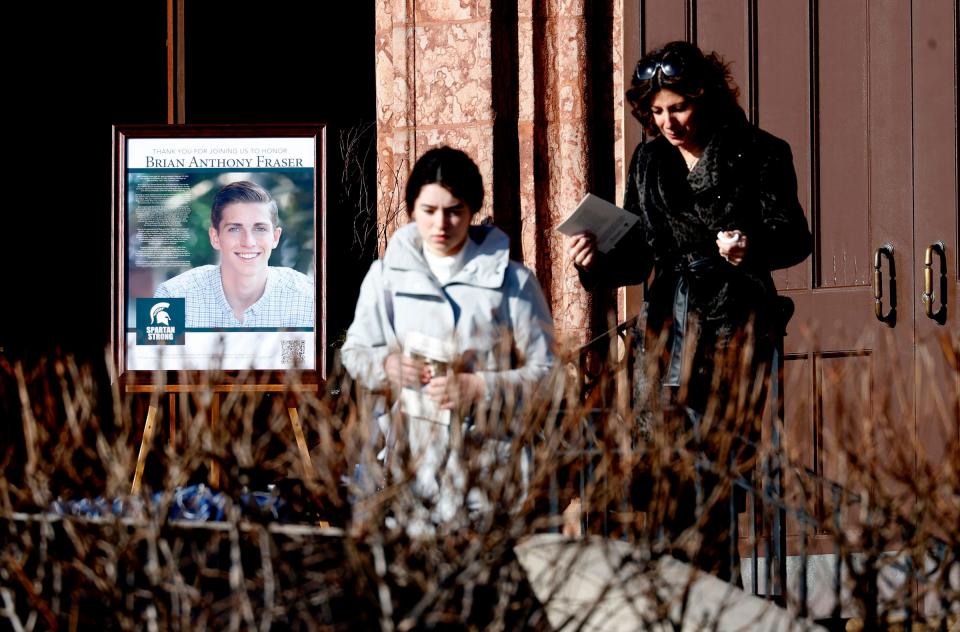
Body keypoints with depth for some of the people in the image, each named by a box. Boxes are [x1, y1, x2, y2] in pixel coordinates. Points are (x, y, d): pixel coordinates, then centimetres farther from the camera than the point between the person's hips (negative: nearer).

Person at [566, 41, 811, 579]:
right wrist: (598, 263, -7)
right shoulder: (650, 163, 13)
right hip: (675, 319, 4)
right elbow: (638, 255, 13)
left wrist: (753, 246, -23)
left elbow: (795, 237, -2)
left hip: (737, 317, -4)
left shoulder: (757, 154, -1)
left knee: (718, 450, -9)